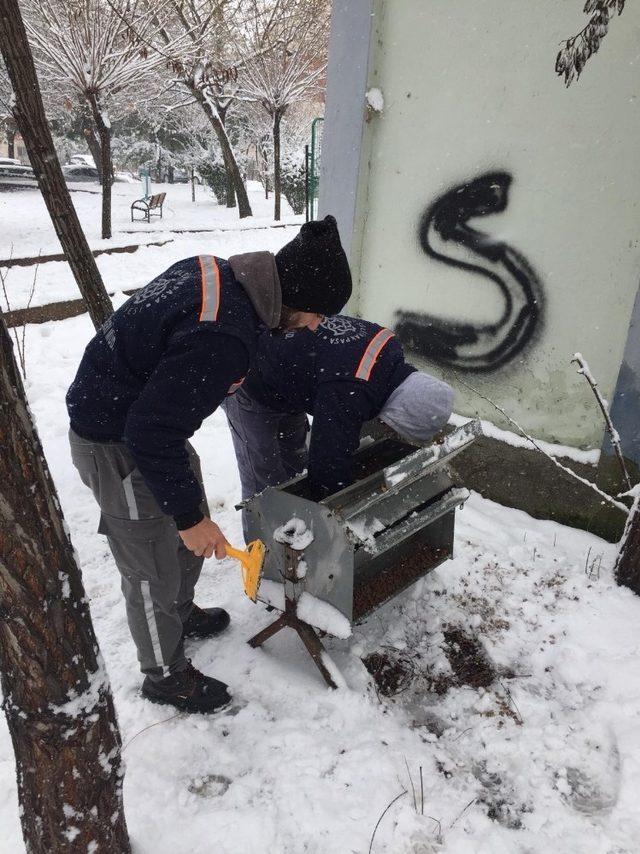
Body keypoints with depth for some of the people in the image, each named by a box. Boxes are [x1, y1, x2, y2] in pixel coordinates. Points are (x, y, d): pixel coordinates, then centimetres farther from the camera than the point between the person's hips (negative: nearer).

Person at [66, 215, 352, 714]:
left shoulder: (218, 272, -5)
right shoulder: (222, 337, -34)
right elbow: (153, 435, -32)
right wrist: (187, 514, -20)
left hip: (139, 419, 9)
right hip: (117, 446, -9)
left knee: (193, 530, 24)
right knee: (154, 569, 8)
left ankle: (180, 613, 49)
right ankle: (165, 675, 31)